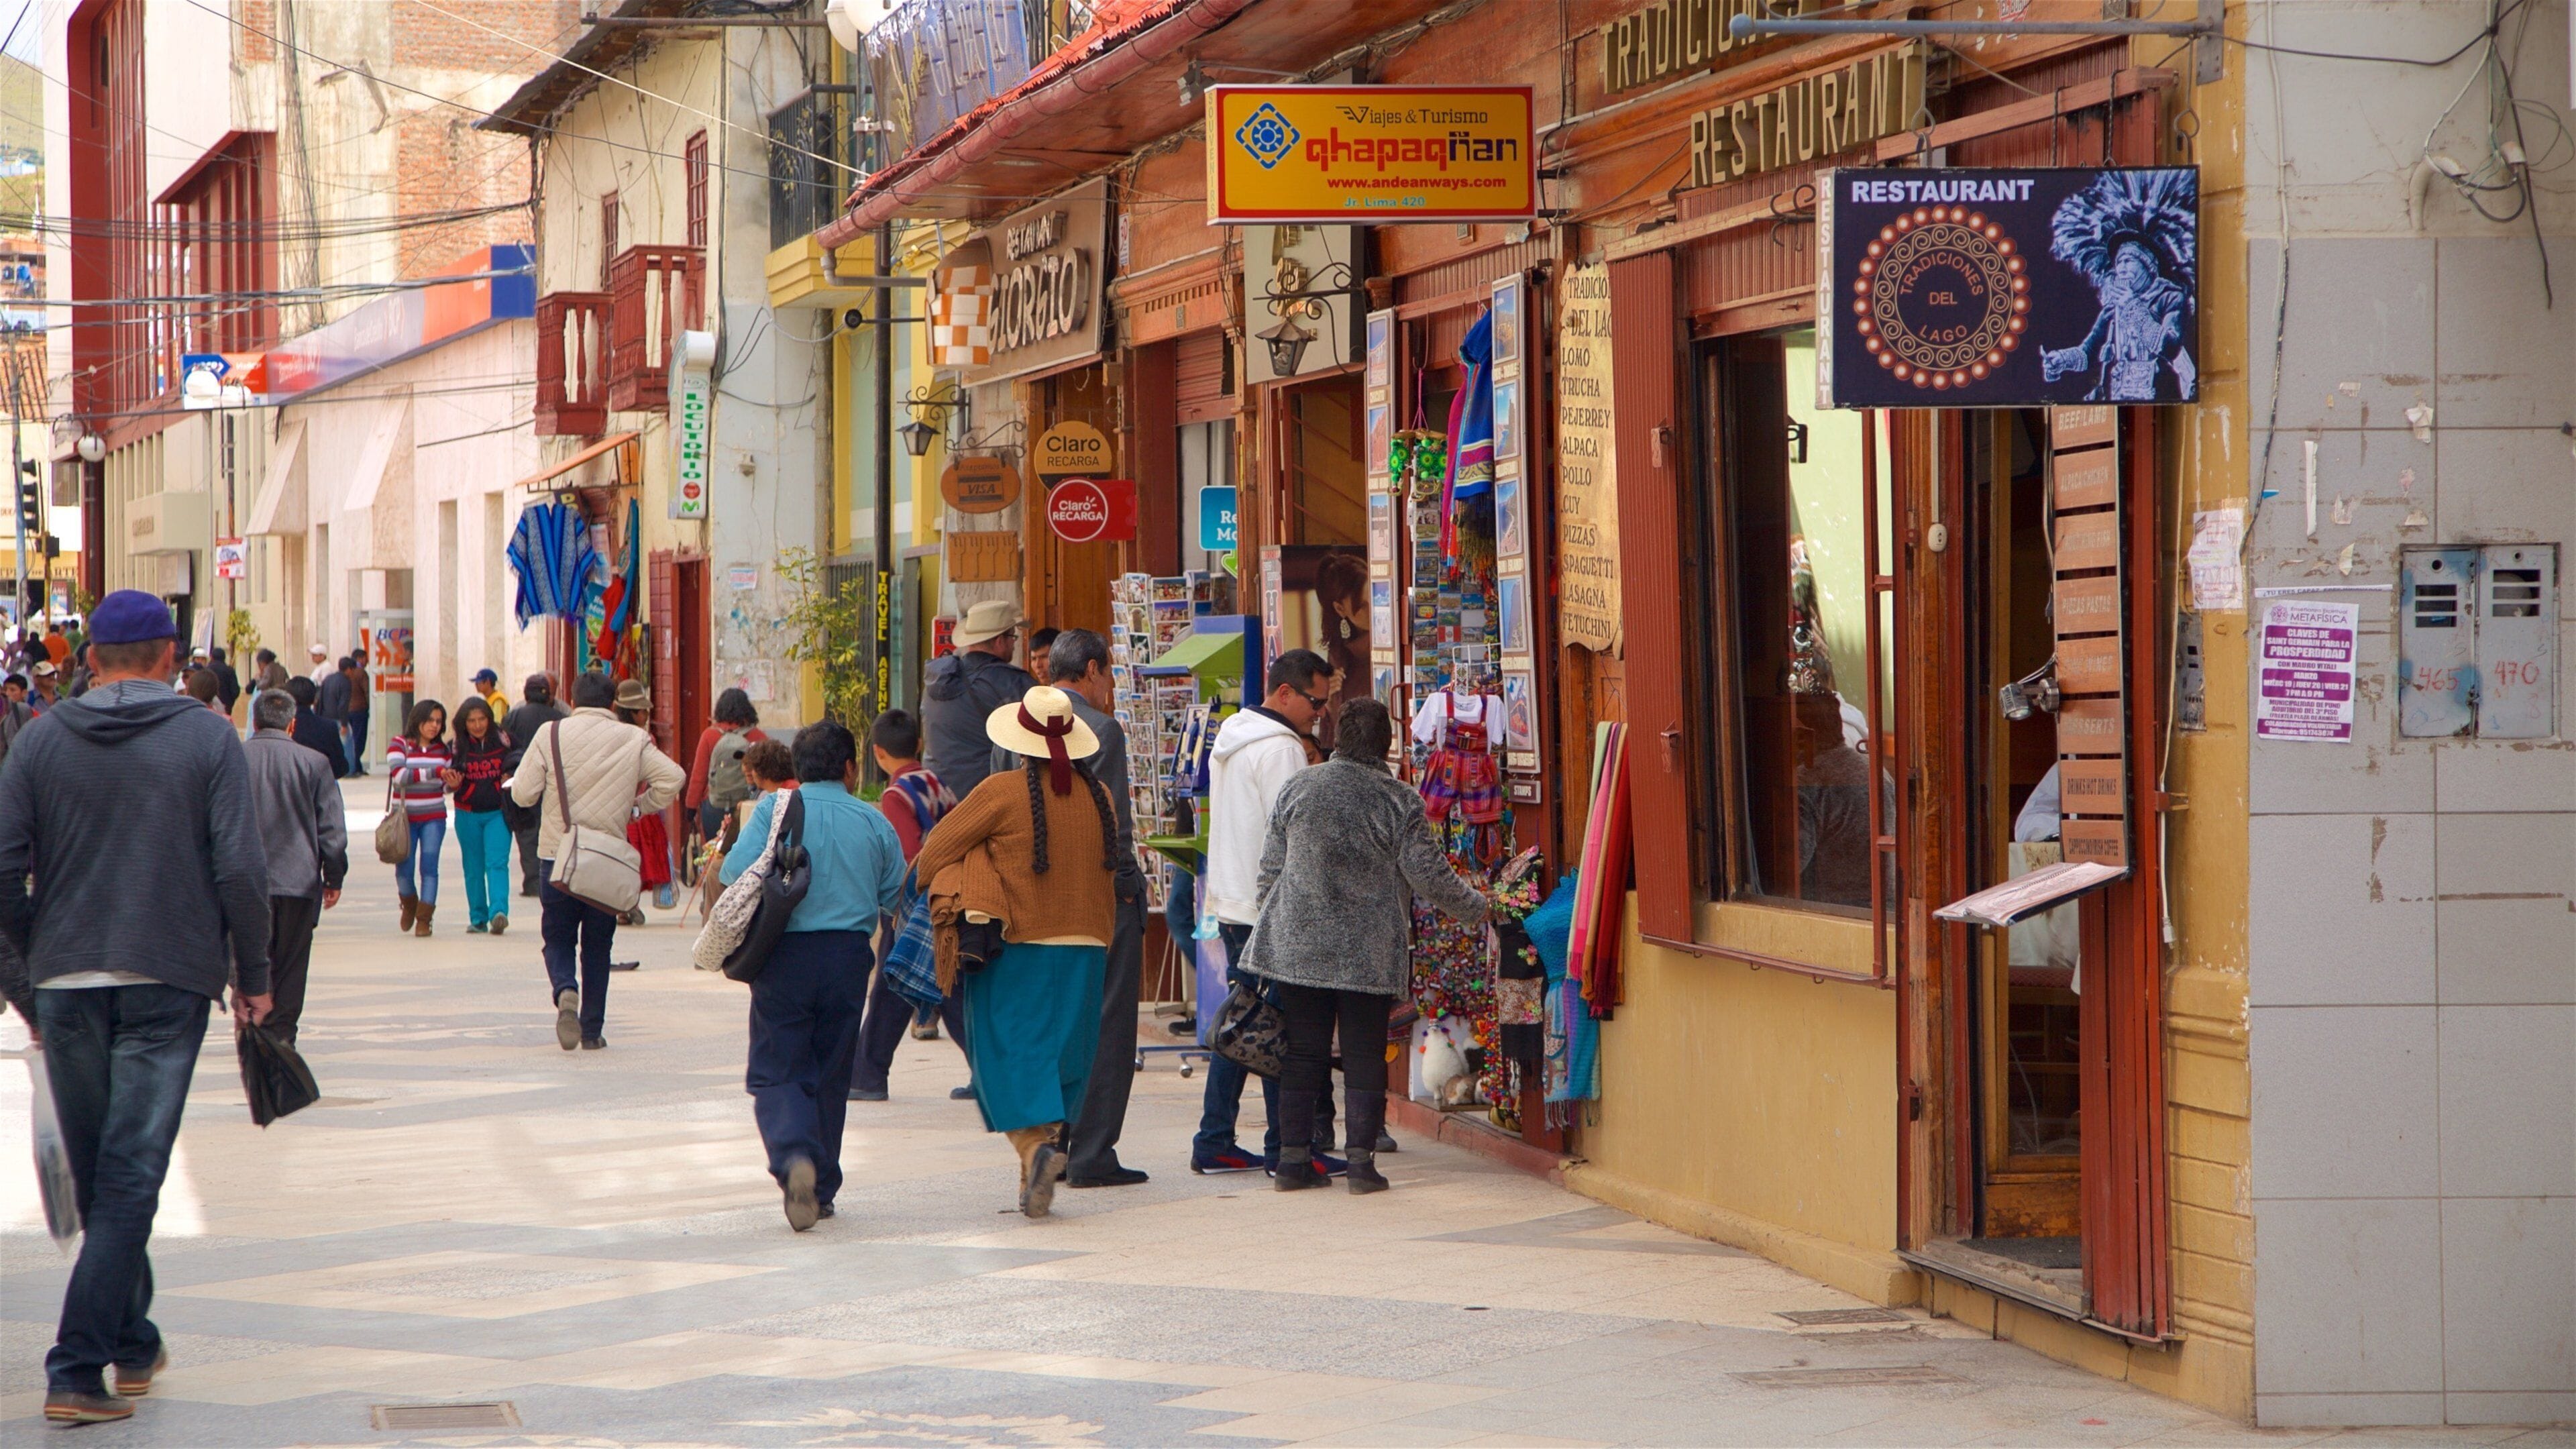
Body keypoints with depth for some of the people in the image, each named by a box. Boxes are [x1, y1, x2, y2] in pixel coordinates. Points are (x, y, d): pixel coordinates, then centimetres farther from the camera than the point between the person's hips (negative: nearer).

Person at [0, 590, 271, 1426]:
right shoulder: (207, 739, -3)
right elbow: (240, 867, -9)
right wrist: (252, 973, 2)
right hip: (168, 981, -3)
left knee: (96, 1177, 17)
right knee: (131, 1176, -4)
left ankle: (132, 1344, 28)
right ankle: (78, 1371, -12)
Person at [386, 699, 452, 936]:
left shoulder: (442, 749, 8)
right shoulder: (399, 745, -4)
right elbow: (399, 775, -20)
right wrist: (435, 772, -25)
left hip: (434, 818, 2)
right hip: (405, 817, -2)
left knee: (429, 867, -7)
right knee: (405, 869, 0)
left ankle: (424, 919, -4)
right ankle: (409, 905, 29)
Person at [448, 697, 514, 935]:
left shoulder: (502, 742, -2)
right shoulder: (458, 746, 0)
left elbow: (513, 770, 8)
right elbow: (452, 781, 2)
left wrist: (511, 780, -13)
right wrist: (453, 783, -21)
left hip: (498, 814, -2)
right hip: (468, 815, 2)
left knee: (497, 863, -14)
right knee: (473, 868, 7)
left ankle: (499, 912, -24)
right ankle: (478, 919, 15)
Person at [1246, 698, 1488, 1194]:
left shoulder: (1297, 789, 1)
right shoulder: (1400, 802, -8)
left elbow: (1271, 868, 6)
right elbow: (1430, 877, -6)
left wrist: (1270, 923, 19)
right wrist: (1477, 906, 11)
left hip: (1299, 946, 2)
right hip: (1370, 956, -2)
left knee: (1304, 1054, 9)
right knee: (1364, 1056, 5)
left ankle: (1294, 1155, 9)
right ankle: (1361, 1158, 1)